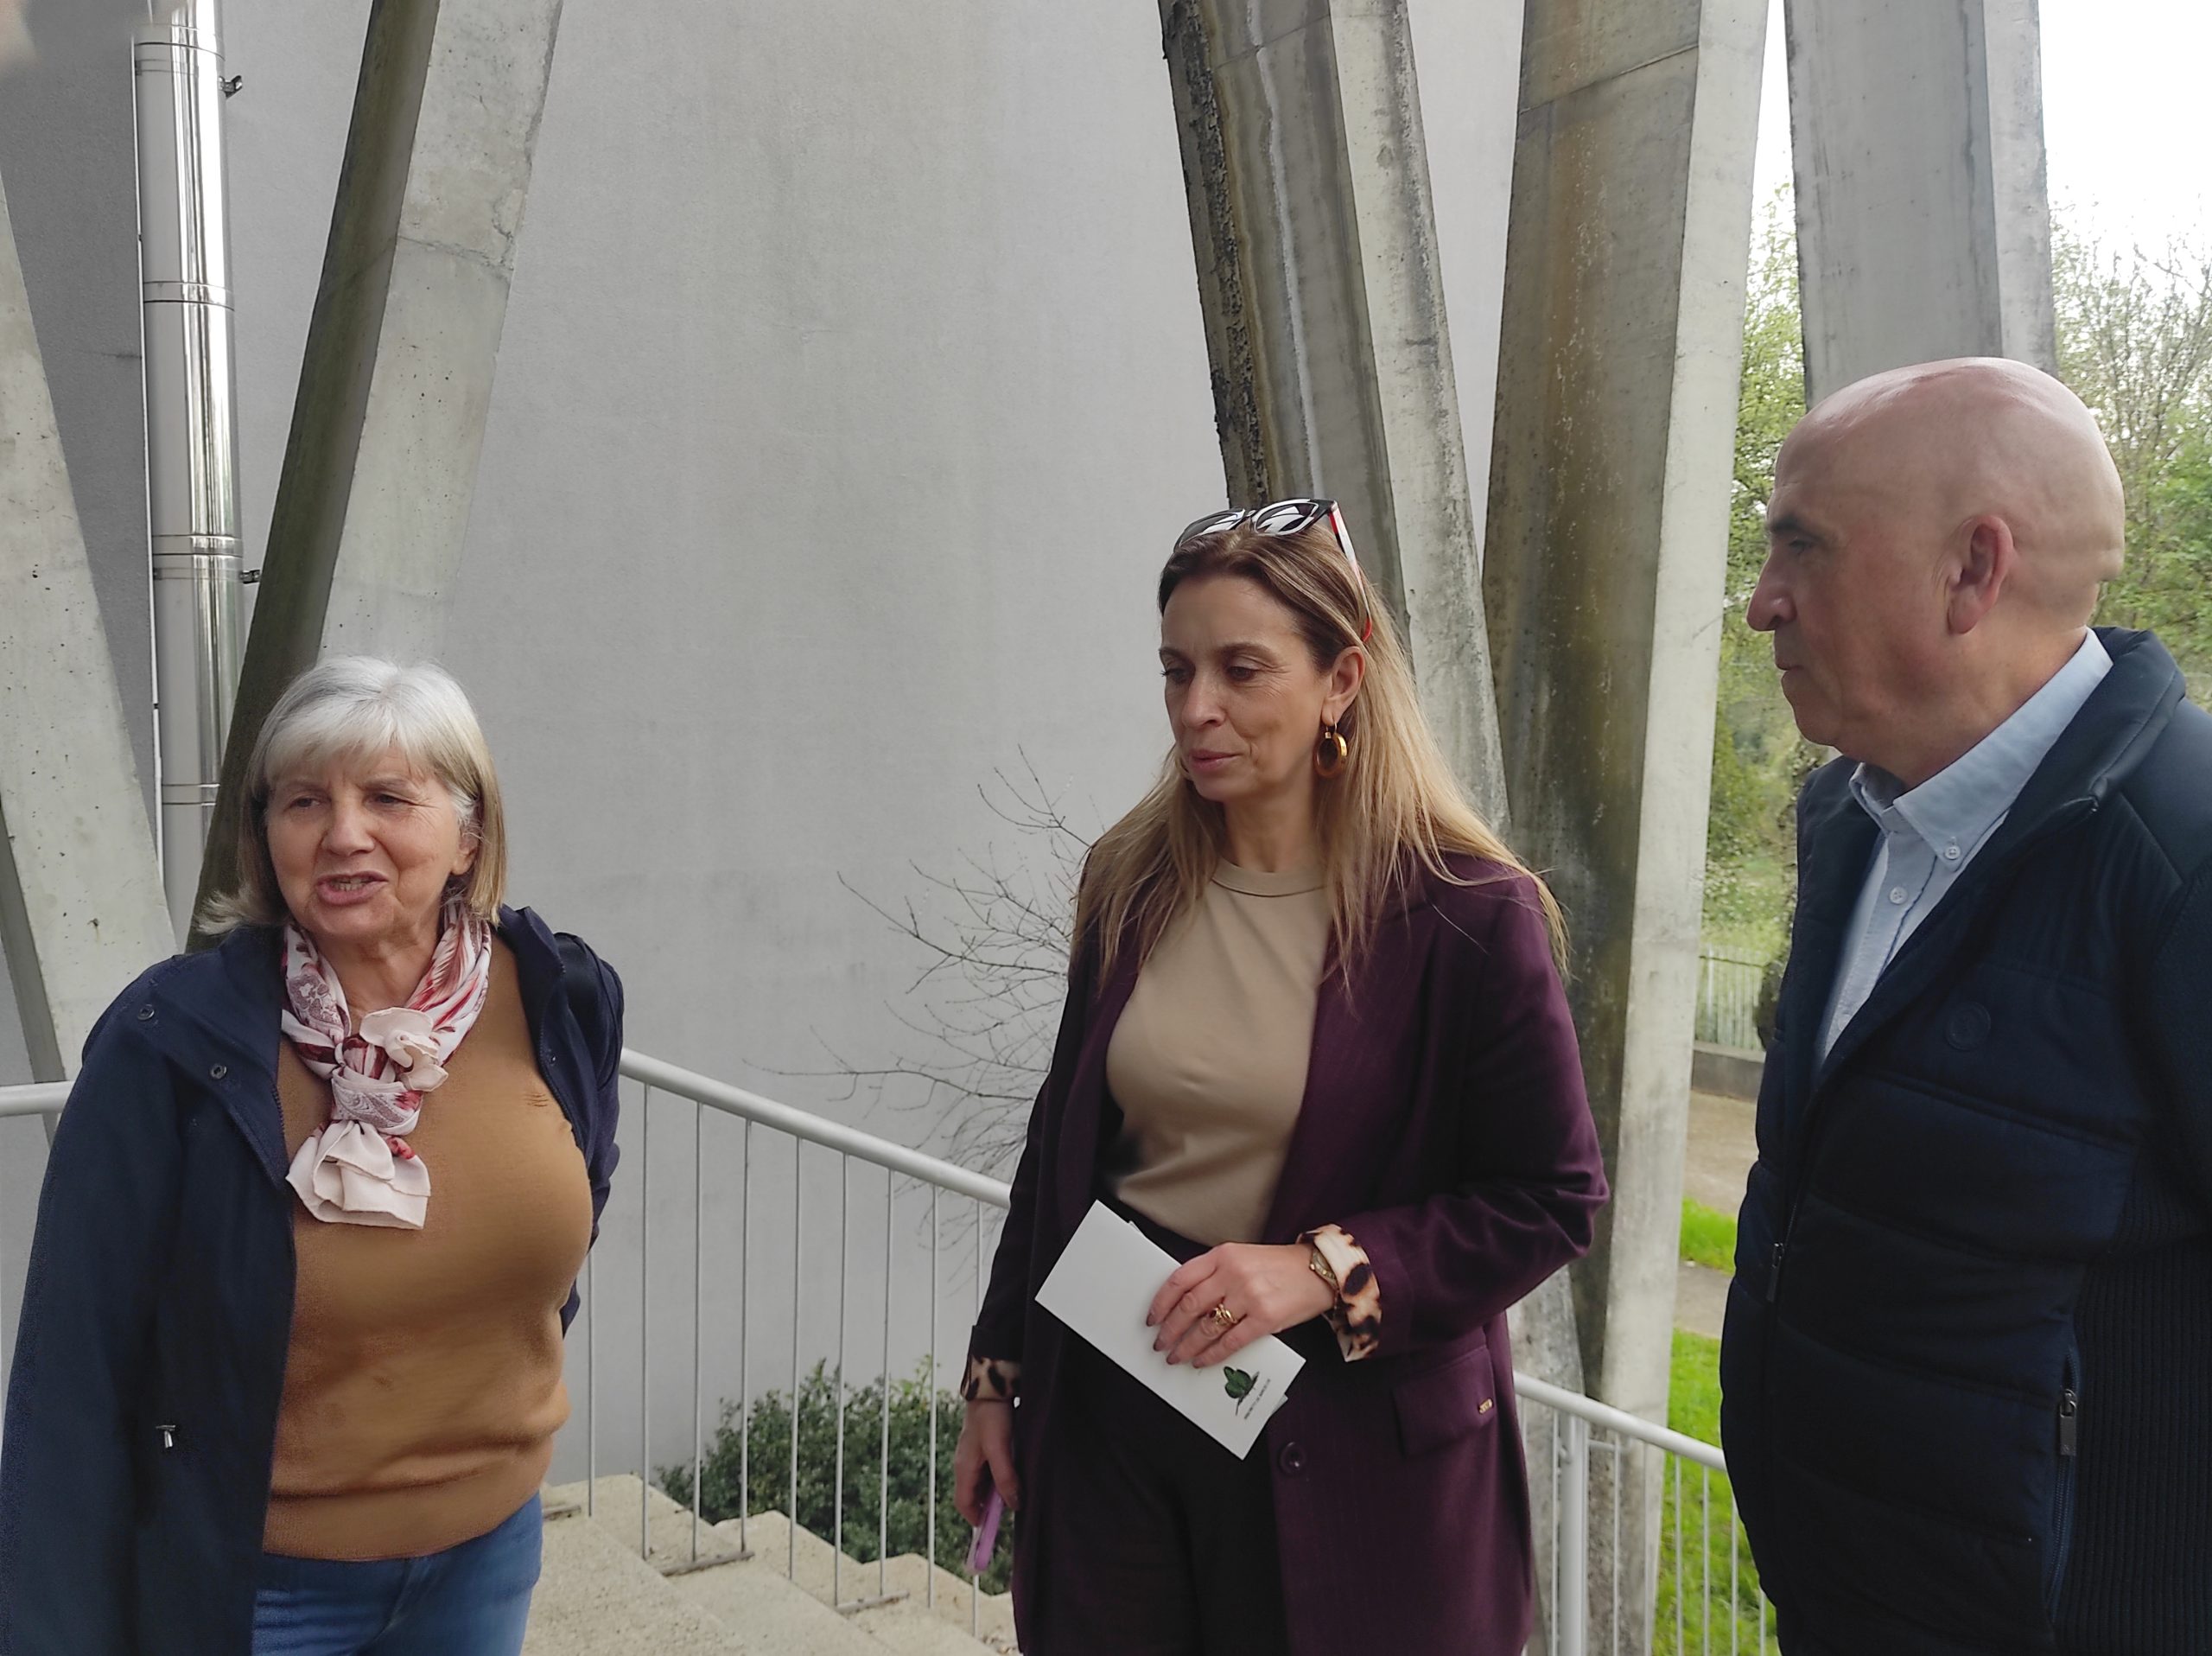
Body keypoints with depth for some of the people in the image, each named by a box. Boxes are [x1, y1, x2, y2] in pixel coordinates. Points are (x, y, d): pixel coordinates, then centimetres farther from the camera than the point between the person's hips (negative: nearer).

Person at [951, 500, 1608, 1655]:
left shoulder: (1467, 916, -14)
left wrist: (1329, 1269, -21)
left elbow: (1552, 1200, -9)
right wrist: (996, 1371, 12)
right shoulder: (1132, 885, 1)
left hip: (1340, 1446, -3)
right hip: (1109, 1404, 4)